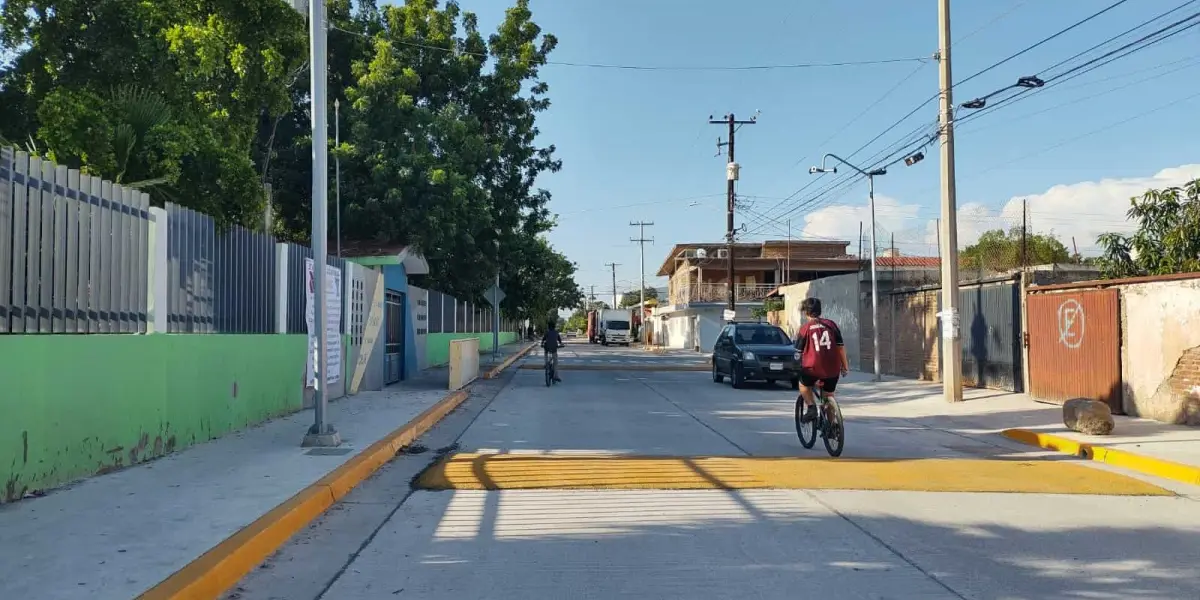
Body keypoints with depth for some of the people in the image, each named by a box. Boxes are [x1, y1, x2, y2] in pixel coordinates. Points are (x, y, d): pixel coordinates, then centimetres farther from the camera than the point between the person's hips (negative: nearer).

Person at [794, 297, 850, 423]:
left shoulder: (804, 328, -2)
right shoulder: (831, 324, 5)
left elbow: (799, 352, 3)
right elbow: (841, 347, 6)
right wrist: (845, 365, 15)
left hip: (813, 368, -3)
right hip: (833, 369, 3)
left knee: (803, 384, 26)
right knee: (829, 395, 21)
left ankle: (811, 407, 7)